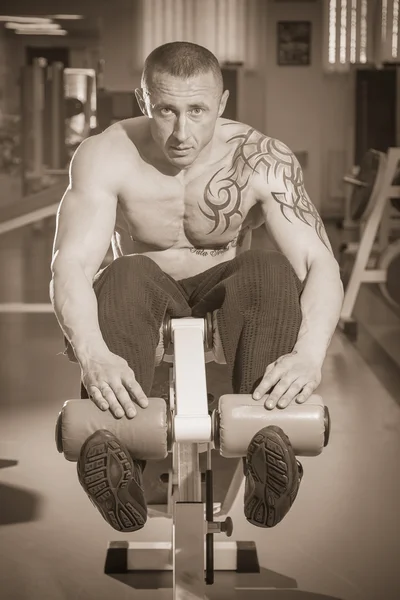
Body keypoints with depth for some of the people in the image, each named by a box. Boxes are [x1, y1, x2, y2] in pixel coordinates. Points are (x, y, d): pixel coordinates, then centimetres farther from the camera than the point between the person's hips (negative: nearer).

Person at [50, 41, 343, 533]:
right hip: (144, 306, 0)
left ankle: (266, 442, -48)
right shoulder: (105, 156, -19)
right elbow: (70, 266, -28)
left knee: (272, 269, -31)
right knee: (124, 276, -34)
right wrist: (92, 354, -49)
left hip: (223, 301, 1)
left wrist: (308, 355, -46)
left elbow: (319, 265, -25)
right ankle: (115, 449, -49)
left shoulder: (262, 159, -18)